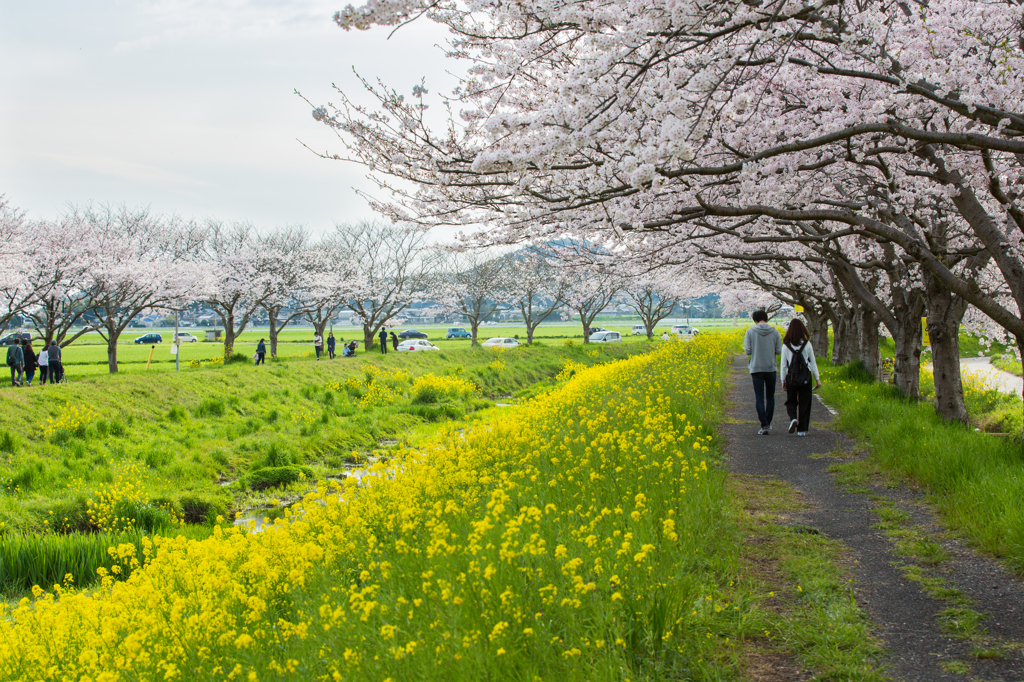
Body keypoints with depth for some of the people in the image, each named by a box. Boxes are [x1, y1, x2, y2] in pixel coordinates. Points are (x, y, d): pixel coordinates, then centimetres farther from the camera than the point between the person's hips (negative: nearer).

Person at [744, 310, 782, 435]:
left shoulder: (750, 331, -5)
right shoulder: (775, 332, 0)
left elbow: (747, 351, -8)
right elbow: (779, 351, 0)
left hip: (756, 368, -2)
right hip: (771, 368, 2)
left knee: (759, 398, 0)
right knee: (770, 397, 16)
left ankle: (764, 426, -10)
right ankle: (768, 424, 21)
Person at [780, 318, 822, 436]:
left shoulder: (786, 346, -5)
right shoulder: (807, 344, -4)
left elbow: (783, 365, -2)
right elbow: (813, 363, 1)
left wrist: (783, 381, 7)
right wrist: (817, 379, 9)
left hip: (791, 377, 0)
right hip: (805, 378, 0)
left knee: (791, 401, 15)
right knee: (804, 403, 9)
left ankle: (793, 418, -13)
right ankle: (802, 429, 8)